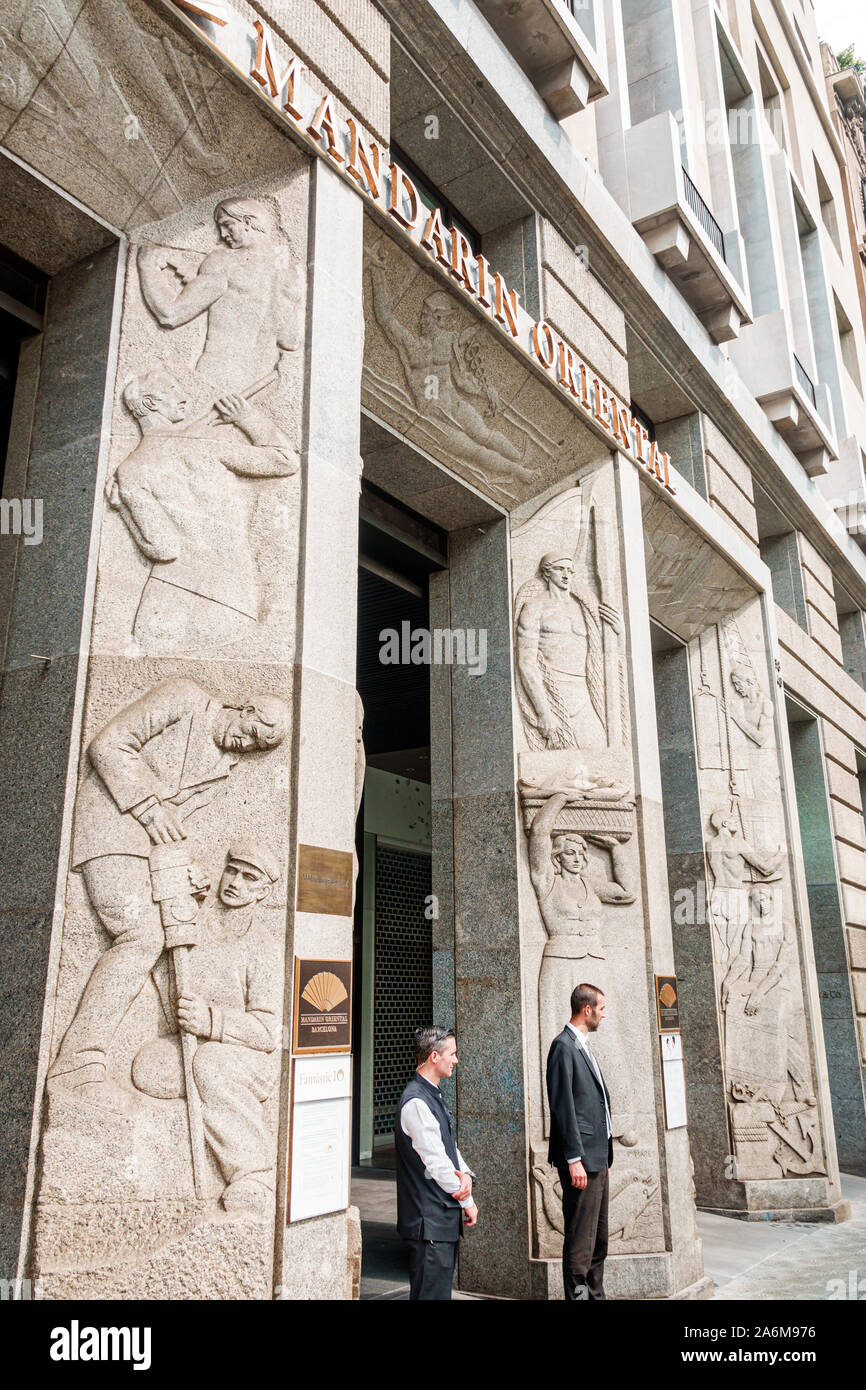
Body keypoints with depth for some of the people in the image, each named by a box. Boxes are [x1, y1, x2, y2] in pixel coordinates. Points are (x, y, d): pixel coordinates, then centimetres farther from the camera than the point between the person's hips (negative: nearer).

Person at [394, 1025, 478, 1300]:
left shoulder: (433, 1095, 12)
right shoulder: (416, 1102, -20)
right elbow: (435, 1161, -20)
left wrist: (465, 1174, -6)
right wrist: (466, 1200, -8)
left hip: (444, 1213, 10)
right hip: (429, 1217, -10)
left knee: (442, 1284, 15)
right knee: (431, 1290, -4)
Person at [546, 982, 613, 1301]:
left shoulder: (582, 1045, 15)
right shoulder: (564, 1046, -14)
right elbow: (563, 1106, -18)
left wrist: (604, 1154, 18)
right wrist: (574, 1159, -20)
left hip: (598, 1156, 10)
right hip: (582, 1158, -10)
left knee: (599, 1238, 17)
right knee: (580, 1239, -4)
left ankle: (596, 1293, 27)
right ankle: (577, 1294, 5)